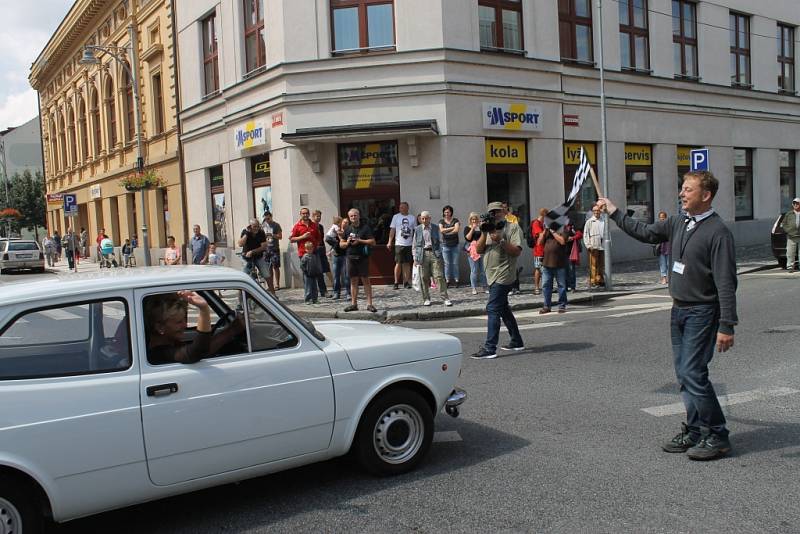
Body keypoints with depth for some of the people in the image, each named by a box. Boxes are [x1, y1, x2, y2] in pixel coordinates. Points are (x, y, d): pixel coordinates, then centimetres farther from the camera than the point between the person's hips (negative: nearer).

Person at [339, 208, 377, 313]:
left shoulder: (365, 227, 0)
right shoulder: (347, 229, 12)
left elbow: (373, 242, -6)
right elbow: (341, 244, 16)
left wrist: (359, 241, -12)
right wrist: (347, 243, -6)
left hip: (362, 257, -4)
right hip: (351, 257, 4)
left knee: (365, 280, -3)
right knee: (353, 281, 8)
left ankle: (369, 304, -1)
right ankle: (353, 304, 14)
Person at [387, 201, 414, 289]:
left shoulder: (412, 217, 8)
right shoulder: (396, 217, 2)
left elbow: (415, 230, 13)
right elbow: (392, 230, 1)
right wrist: (390, 242, -6)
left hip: (409, 244, 2)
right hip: (399, 244, -2)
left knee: (407, 263, 6)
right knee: (398, 263, -3)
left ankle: (406, 282, 12)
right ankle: (396, 282, 3)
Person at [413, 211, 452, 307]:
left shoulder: (436, 228, 8)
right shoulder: (417, 230, 9)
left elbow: (440, 241, 10)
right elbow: (415, 245, 11)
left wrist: (440, 254, 1)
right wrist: (415, 258, 5)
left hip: (434, 253, -1)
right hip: (423, 254, 1)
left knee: (439, 276, -7)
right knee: (424, 278, 2)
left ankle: (445, 298, -4)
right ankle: (426, 299, 14)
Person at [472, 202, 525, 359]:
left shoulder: (513, 227, -3)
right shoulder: (490, 228, 19)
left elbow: (517, 251, -13)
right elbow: (479, 250, 9)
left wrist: (500, 240, -21)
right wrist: (484, 234, -5)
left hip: (503, 276, -8)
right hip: (493, 277, 8)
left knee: (493, 309, -15)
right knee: (503, 309, 16)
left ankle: (490, 348, -16)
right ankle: (517, 342, 29)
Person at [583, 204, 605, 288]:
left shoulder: (603, 221, 11)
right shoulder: (589, 221, 1)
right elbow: (585, 234, -1)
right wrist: (588, 245, -8)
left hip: (602, 246, 4)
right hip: (593, 246, -4)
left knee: (601, 265, 8)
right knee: (593, 265, -4)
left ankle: (600, 280, 17)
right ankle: (592, 282, -2)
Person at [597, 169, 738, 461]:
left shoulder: (718, 231, -15)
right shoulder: (677, 224, 8)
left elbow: (726, 283, -18)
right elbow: (644, 232, 21)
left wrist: (727, 326, -20)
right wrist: (614, 212, 20)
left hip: (702, 312, -8)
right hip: (679, 309, 8)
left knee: (692, 373, -10)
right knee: (684, 373, 11)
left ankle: (717, 437, 4)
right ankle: (694, 431, 23)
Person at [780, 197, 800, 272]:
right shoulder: (789, 214, 9)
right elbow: (783, 224, 11)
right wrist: (788, 230, -4)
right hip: (791, 237, 0)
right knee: (790, 253, -3)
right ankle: (790, 267, 2)